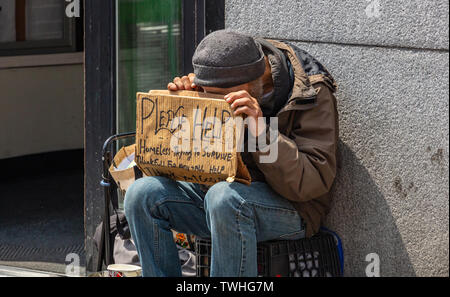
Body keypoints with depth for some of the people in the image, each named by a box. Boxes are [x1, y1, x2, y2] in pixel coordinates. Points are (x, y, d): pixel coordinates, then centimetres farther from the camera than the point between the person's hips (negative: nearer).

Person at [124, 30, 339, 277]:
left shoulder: (311, 94, -14)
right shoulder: (218, 87, 1)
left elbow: (311, 184, -22)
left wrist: (261, 131, -32)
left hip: (289, 209, -6)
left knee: (224, 197, -37)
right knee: (142, 193, -16)